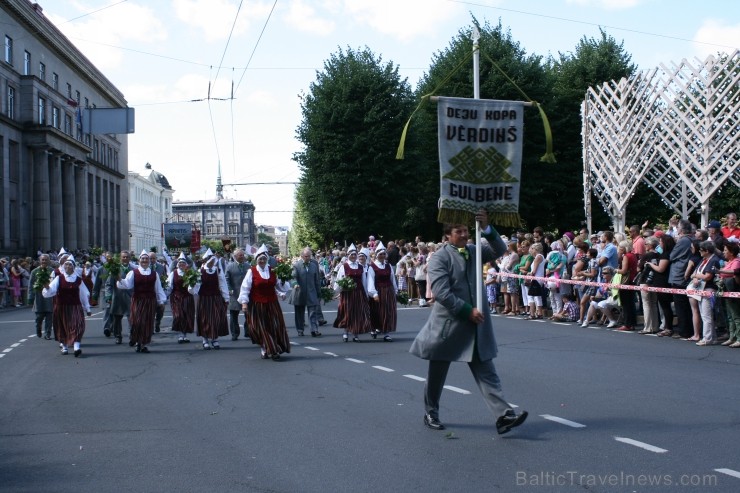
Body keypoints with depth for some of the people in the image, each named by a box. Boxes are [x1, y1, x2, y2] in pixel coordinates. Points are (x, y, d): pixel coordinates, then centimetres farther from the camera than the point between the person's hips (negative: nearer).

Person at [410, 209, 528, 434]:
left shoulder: (474, 251, 9)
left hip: (475, 325, 4)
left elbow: (500, 250, -3)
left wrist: (486, 229, -18)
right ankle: (431, 413, 27)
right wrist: (468, 311, -19)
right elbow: (441, 292, -18)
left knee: (486, 372, -2)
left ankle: (503, 415, -9)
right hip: (447, 325, -4)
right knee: (437, 373, 11)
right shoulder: (439, 257, -9)